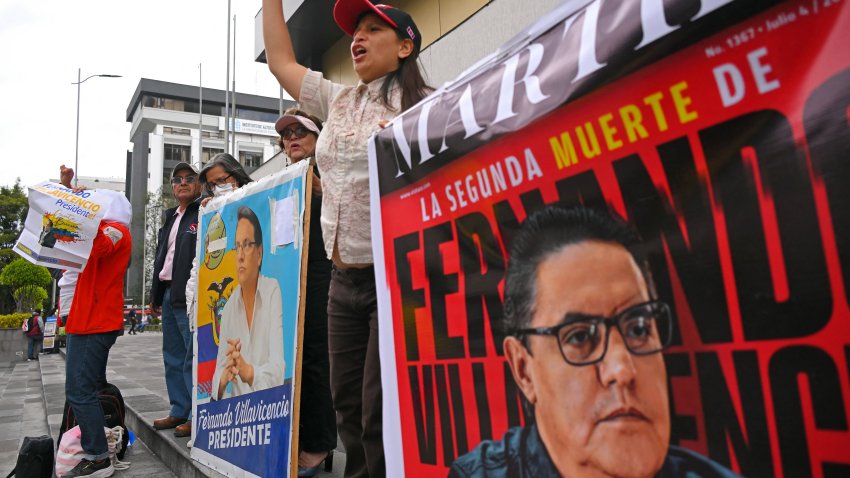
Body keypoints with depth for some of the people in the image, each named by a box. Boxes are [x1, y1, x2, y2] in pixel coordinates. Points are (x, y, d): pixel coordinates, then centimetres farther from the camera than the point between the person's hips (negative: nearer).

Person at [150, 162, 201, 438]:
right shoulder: (171, 218, 21)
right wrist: (156, 295, 21)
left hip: (190, 297, -9)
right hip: (169, 294, 9)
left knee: (193, 358, -6)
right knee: (173, 358, 14)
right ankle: (179, 411, 24)